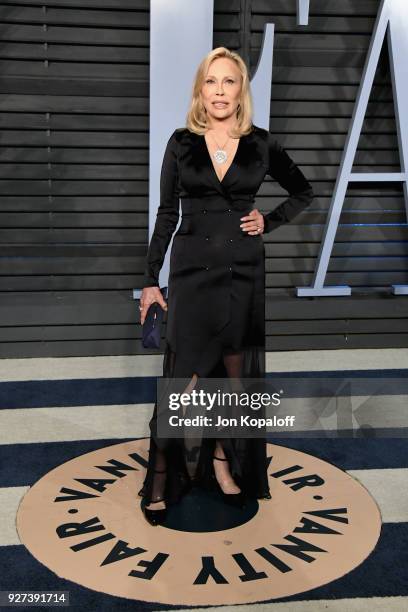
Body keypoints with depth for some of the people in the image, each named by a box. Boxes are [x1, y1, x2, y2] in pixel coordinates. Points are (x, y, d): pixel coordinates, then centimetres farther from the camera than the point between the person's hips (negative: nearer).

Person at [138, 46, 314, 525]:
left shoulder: (261, 143, 3)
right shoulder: (182, 142, 2)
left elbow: (304, 192, 15)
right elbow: (166, 213, 3)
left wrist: (269, 222, -1)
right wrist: (151, 280, 0)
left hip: (244, 270, 2)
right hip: (193, 269, -1)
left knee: (236, 372, 9)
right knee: (185, 377, -5)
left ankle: (222, 460, 27)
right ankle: (161, 476, 8)